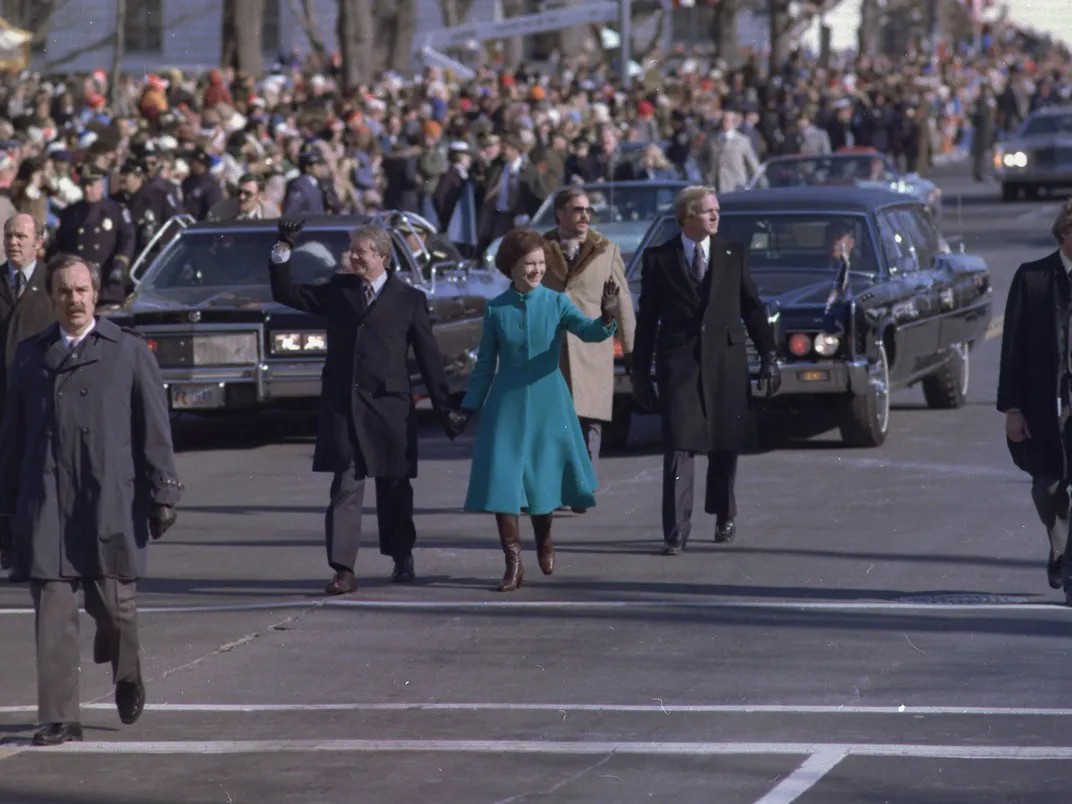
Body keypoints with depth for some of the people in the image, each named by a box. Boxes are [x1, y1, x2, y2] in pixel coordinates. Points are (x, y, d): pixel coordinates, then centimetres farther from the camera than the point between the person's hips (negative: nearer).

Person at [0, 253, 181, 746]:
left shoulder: (129, 353, 7)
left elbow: (154, 429, 5)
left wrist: (162, 494, -3)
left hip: (110, 501, -1)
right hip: (45, 503, 1)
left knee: (113, 605, 2)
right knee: (52, 613, -5)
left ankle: (127, 674, 34)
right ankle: (58, 719, -2)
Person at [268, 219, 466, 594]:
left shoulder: (409, 300, 3)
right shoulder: (337, 291, 10)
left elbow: (429, 356, 4)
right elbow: (286, 294, 9)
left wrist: (444, 408, 3)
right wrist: (284, 250, -3)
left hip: (390, 408, -1)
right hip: (343, 406, 1)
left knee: (394, 489, 11)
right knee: (345, 489, -7)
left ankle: (402, 559, 30)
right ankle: (343, 570, -12)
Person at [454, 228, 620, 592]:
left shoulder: (556, 303, -3)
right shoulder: (496, 310, 1)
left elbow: (588, 331, -20)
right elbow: (485, 365, 8)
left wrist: (607, 318, -41)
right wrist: (468, 407, 6)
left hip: (547, 404, 0)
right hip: (507, 405, 0)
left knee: (543, 476, 7)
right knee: (503, 480, -8)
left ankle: (543, 538, 37)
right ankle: (514, 564, 0)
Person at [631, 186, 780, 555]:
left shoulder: (733, 254, 8)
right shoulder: (659, 258, 3)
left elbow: (753, 308, 10)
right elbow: (647, 318, 5)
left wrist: (769, 356, 4)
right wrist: (640, 373, 3)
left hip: (727, 361, 2)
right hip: (679, 362, -2)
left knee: (725, 446, 10)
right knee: (679, 448, -9)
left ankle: (724, 517, 29)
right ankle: (676, 532, -11)